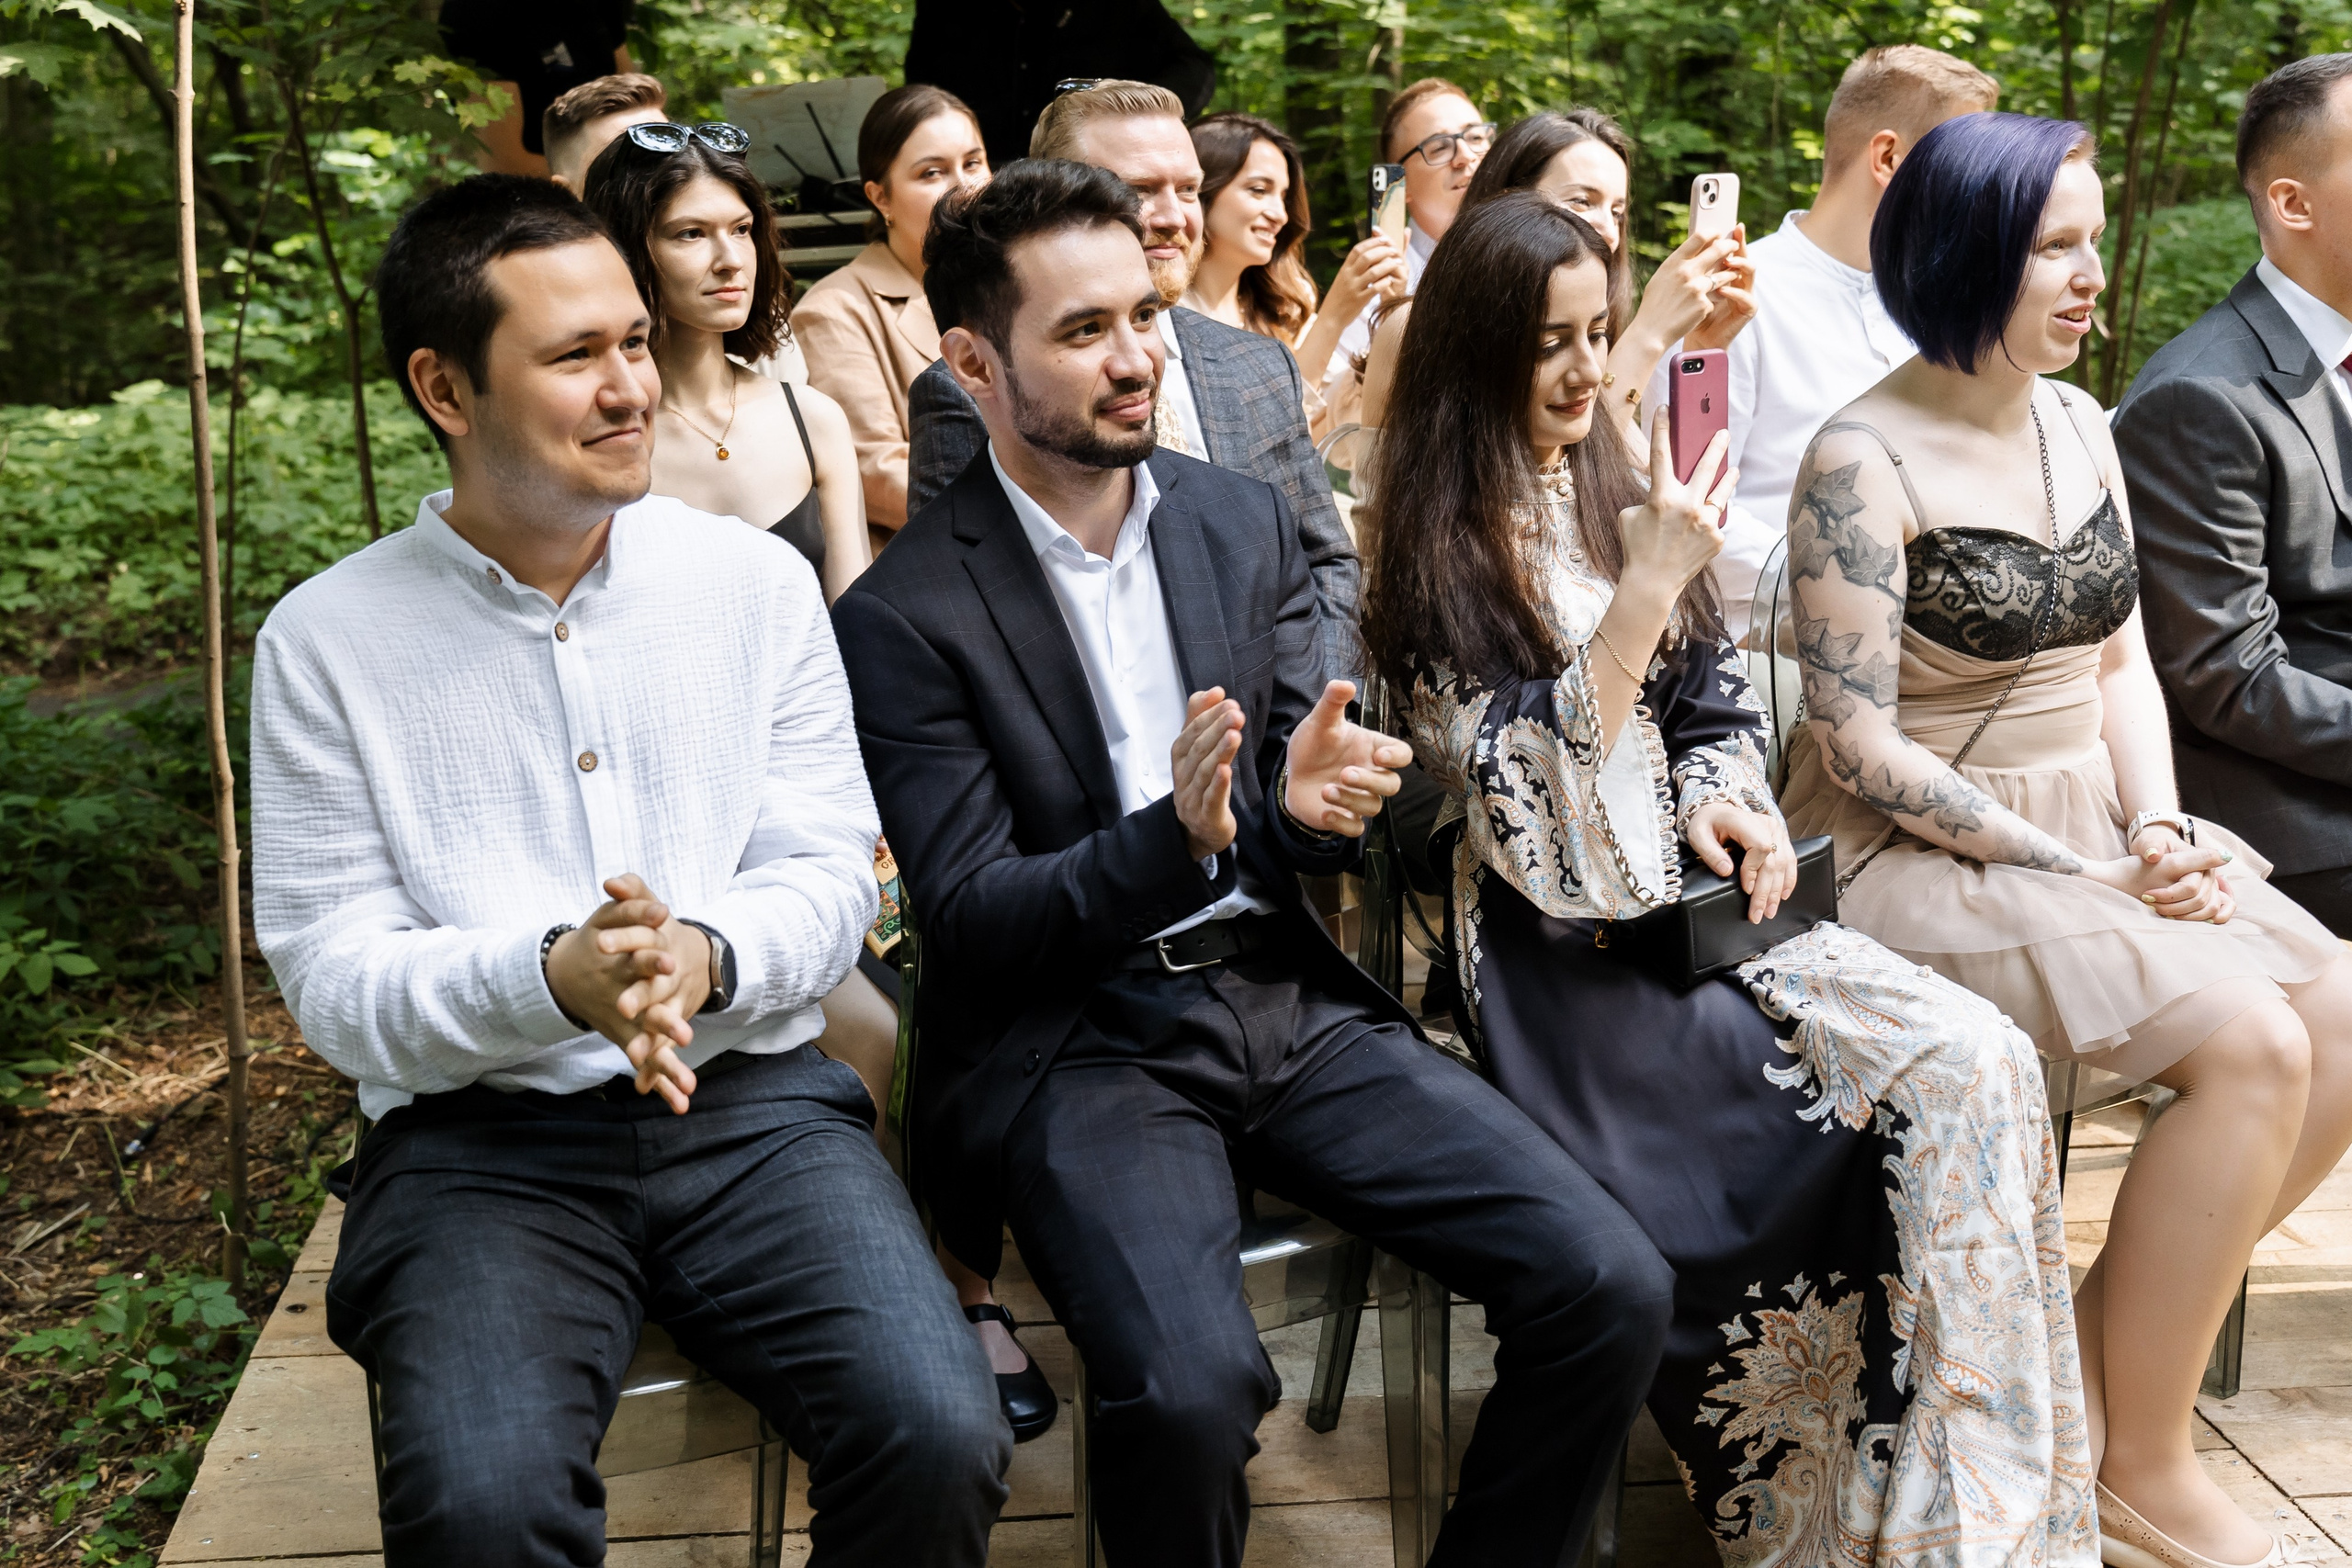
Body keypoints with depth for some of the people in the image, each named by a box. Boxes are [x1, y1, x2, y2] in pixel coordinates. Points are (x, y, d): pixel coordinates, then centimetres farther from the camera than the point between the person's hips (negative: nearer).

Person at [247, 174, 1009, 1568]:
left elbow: (831, 877, 4)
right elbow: (334, 984, -3)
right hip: (479, 1139, -1)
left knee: (942, 1440, -22)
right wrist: (548, 978, -23)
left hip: (751, 1100, 2)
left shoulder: (759, 581, 6)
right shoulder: (325, 643, 1)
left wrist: (708, 958, -19)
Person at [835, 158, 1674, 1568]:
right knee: (1190, 1390, -32)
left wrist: (1314, 803, -14)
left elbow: (1306, 790, 12)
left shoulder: (1245, 521, 10)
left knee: (1614, 1288, -11)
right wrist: (1170, 843, -26)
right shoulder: (904, 615, -6)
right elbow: (968, 924, -8)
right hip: (1073, 1041, -4)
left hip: (1289, 996, 5)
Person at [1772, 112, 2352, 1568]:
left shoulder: (2078, 424, 10)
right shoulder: (1864, 460, -14)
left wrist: (2156, 828, -6)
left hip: (2097, 826, 8)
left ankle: (2118, 1335, 9)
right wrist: (2086, 874, -17)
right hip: (1927, 852, -8)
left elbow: (2122, 660, 13)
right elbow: (1860, 745, -17)